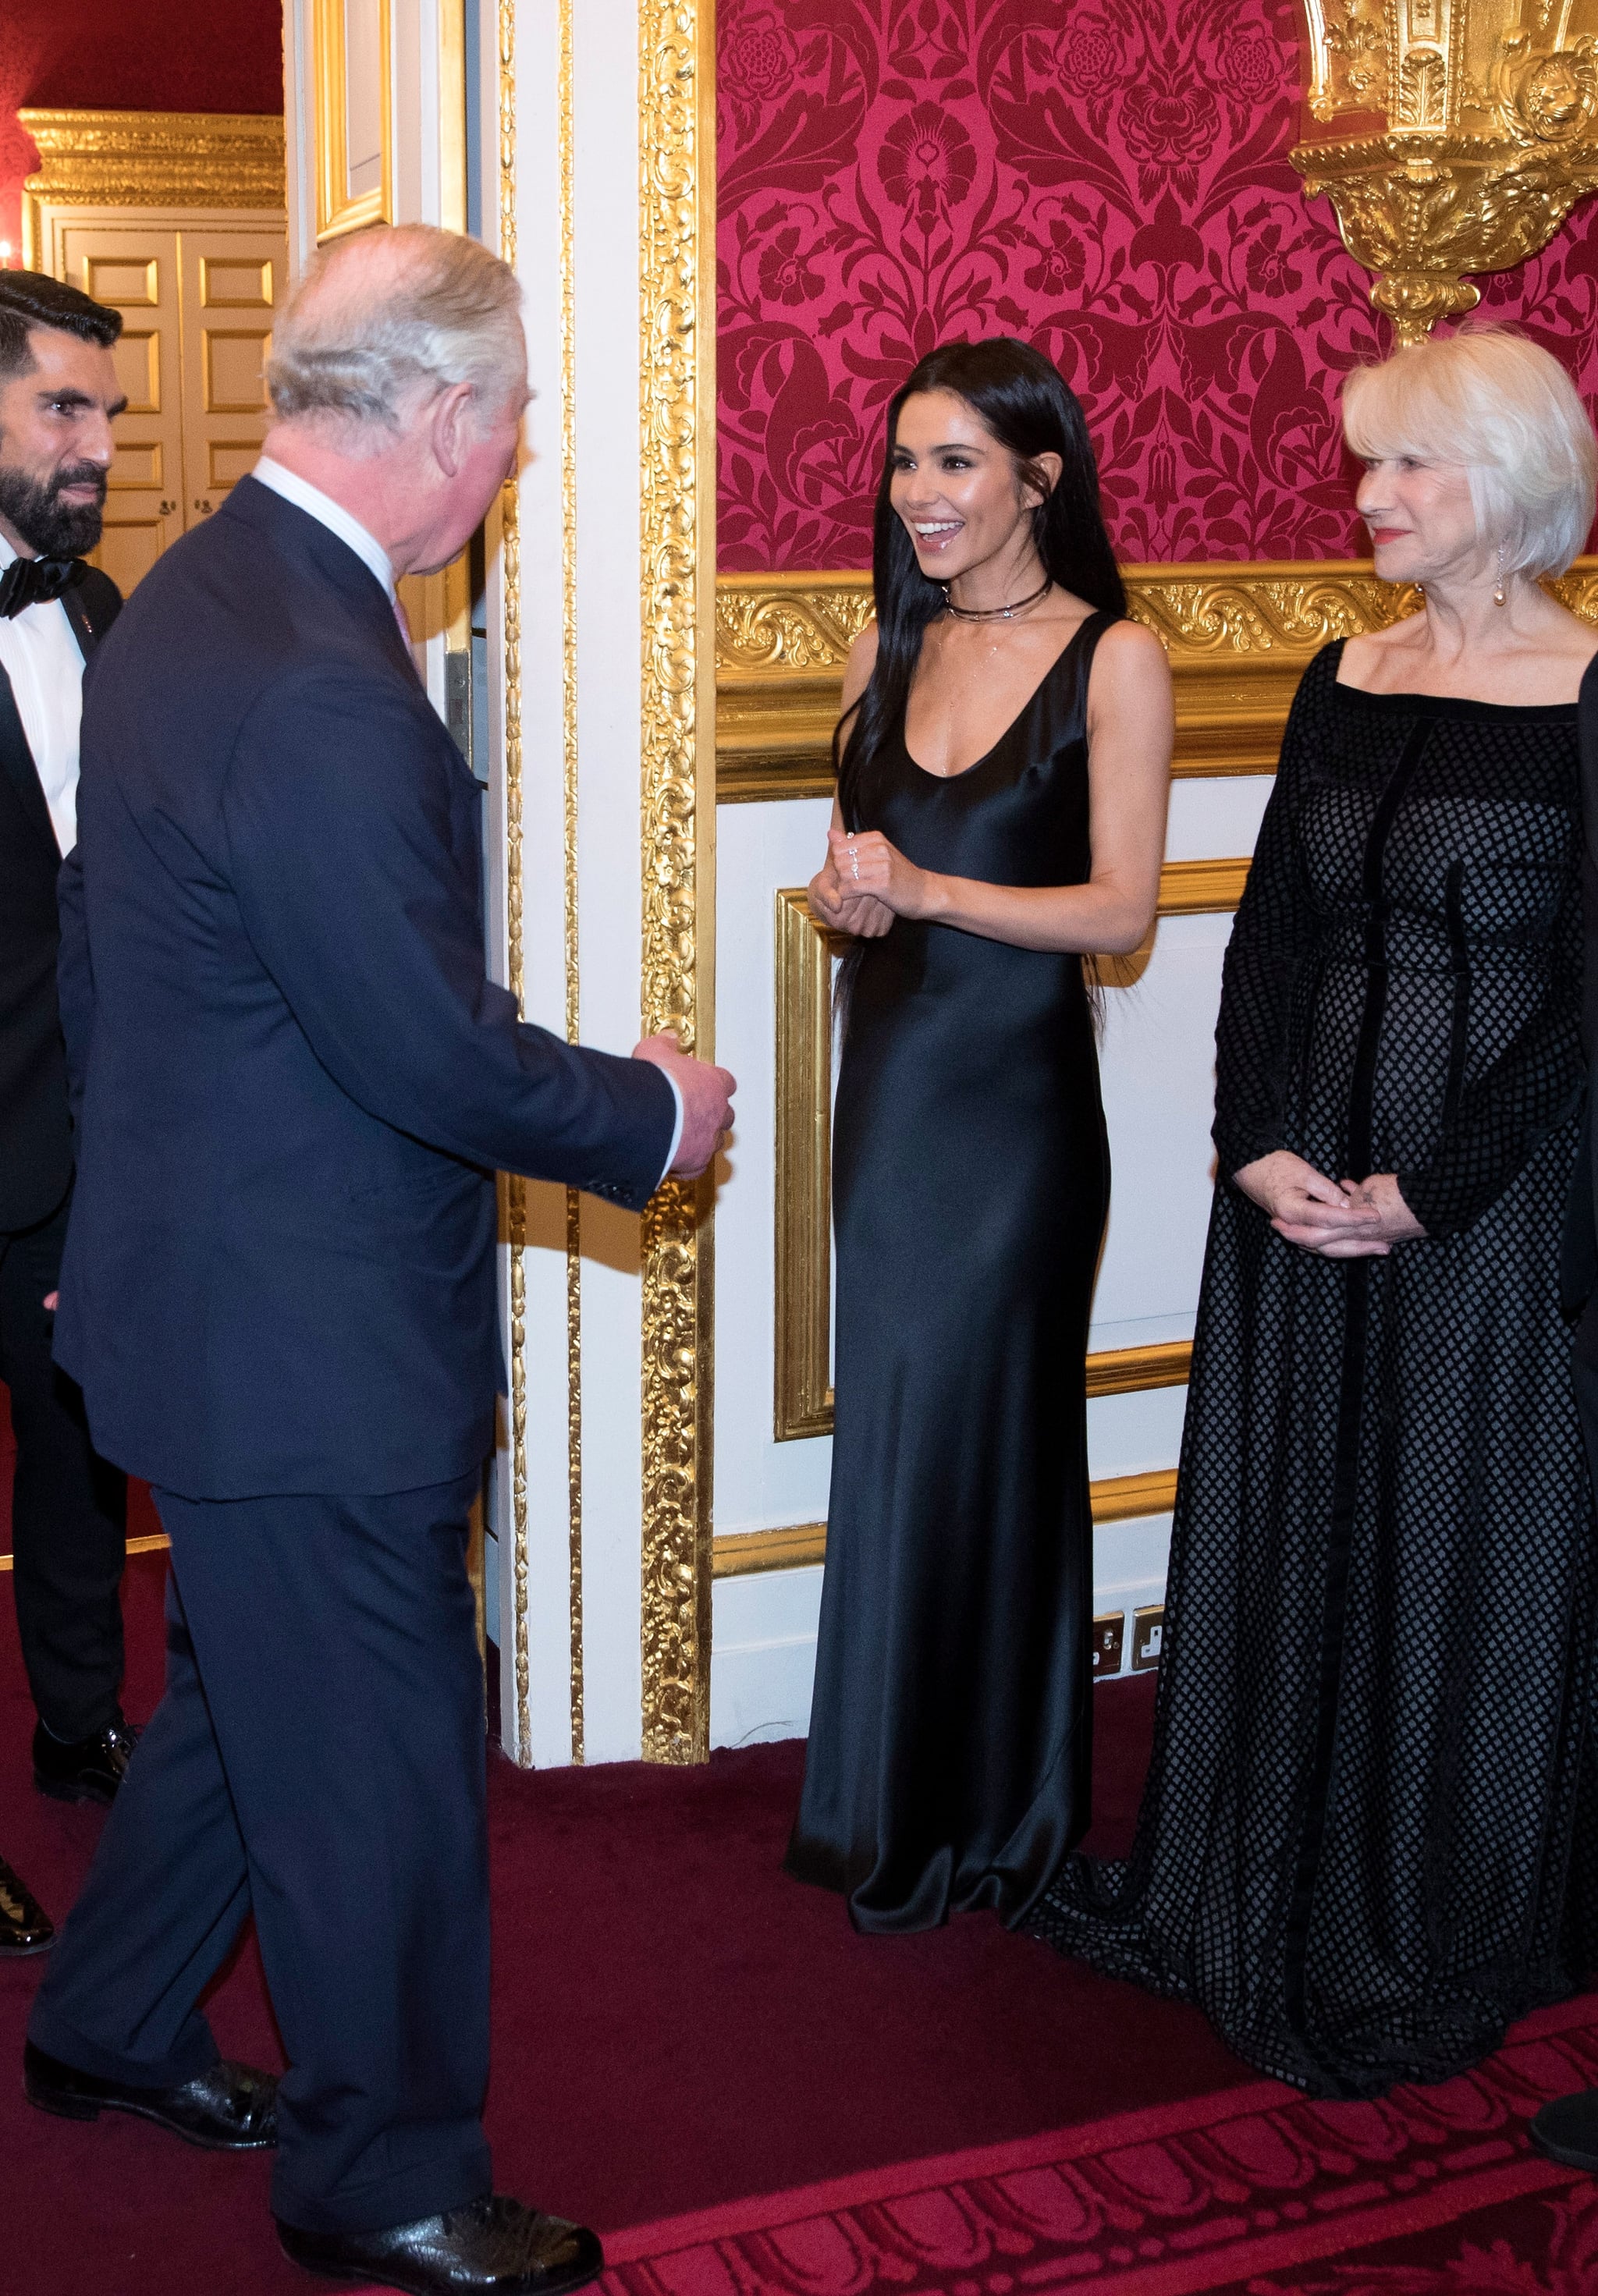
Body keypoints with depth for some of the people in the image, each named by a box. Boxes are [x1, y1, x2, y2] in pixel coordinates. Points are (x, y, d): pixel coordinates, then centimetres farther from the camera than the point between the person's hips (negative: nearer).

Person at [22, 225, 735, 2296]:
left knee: (249, 1689, 27)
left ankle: (110, 2028, 46)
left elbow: (94, 954, 14)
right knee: (379, 1760, 7)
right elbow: (433, 1053, -25)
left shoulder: (185, 595, 5)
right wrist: (649, 1115, -8)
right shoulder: (323, 690, -28)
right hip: (306, 1337, -10)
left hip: (204, 1266, 10)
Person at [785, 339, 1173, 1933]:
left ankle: (985, 1817, 22)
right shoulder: (891, 645, 9)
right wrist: (845, 896, -8)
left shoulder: (1111, 660, -8)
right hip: (889, 1070, 5)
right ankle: (896, 1802, 27)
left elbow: (1122, 908, -12)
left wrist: (928, 889, -22)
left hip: (1016, 1095, -5)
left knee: (974, 1437, 4)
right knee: (898, 1430, 12)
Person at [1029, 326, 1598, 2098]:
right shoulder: (1347, 678, 8)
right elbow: (1271, 932, 6)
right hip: (1303, 1174, 6)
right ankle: (1247, 1892, 31)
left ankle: (1425, 1940, 24)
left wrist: (1425, 1188, -15)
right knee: (1285, 1524, 14)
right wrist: (1261, 1143, -6)